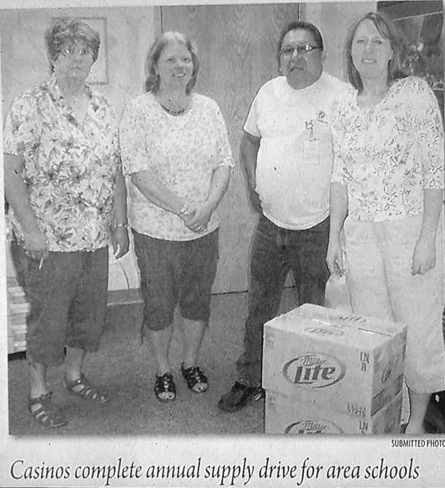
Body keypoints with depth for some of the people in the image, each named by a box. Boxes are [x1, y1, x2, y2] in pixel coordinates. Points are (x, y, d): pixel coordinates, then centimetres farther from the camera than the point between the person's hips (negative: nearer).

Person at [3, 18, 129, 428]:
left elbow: (117, 172, 12)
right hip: (48, 240, -5)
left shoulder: (103, 109, 9)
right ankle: (38, 393, 25)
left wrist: (120, 223, 8)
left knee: (89, 313, 16)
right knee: (47, 317, 6)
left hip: (96, 239, 6)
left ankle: (75, 375, 39)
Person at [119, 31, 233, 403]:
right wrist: (183, 210, -20)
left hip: (205, 229, 4)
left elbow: (224, 163, 2)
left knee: (198, 300, 15)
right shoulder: (139, 111, -8)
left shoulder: (208, 108, 5)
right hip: (156, 231, -3)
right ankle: (163, 369, 30)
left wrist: (208, 206, -15)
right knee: (159, 303, 10)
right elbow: (139, 173, -16)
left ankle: (191, 362, 36)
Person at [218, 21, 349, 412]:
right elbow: (249, 139, 21)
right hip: (270, 223, 5)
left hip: (317, 228, -5)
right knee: (259, 308, 15)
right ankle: (250, 381, 32)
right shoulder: (268, 92, 8)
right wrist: (253, 184, 8)